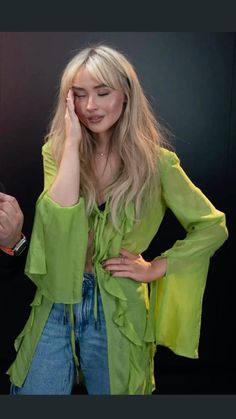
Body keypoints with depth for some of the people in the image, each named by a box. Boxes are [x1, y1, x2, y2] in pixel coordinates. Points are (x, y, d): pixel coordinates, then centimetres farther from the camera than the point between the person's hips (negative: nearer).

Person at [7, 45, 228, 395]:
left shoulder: (155, 161, -8)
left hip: (117, 311, -1)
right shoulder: (56, 151, -2)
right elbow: (57, 219, -20)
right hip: (56, 303, 2)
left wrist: (156, 268, -6)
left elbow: (213, 227, -2)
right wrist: (72, 142, -20)